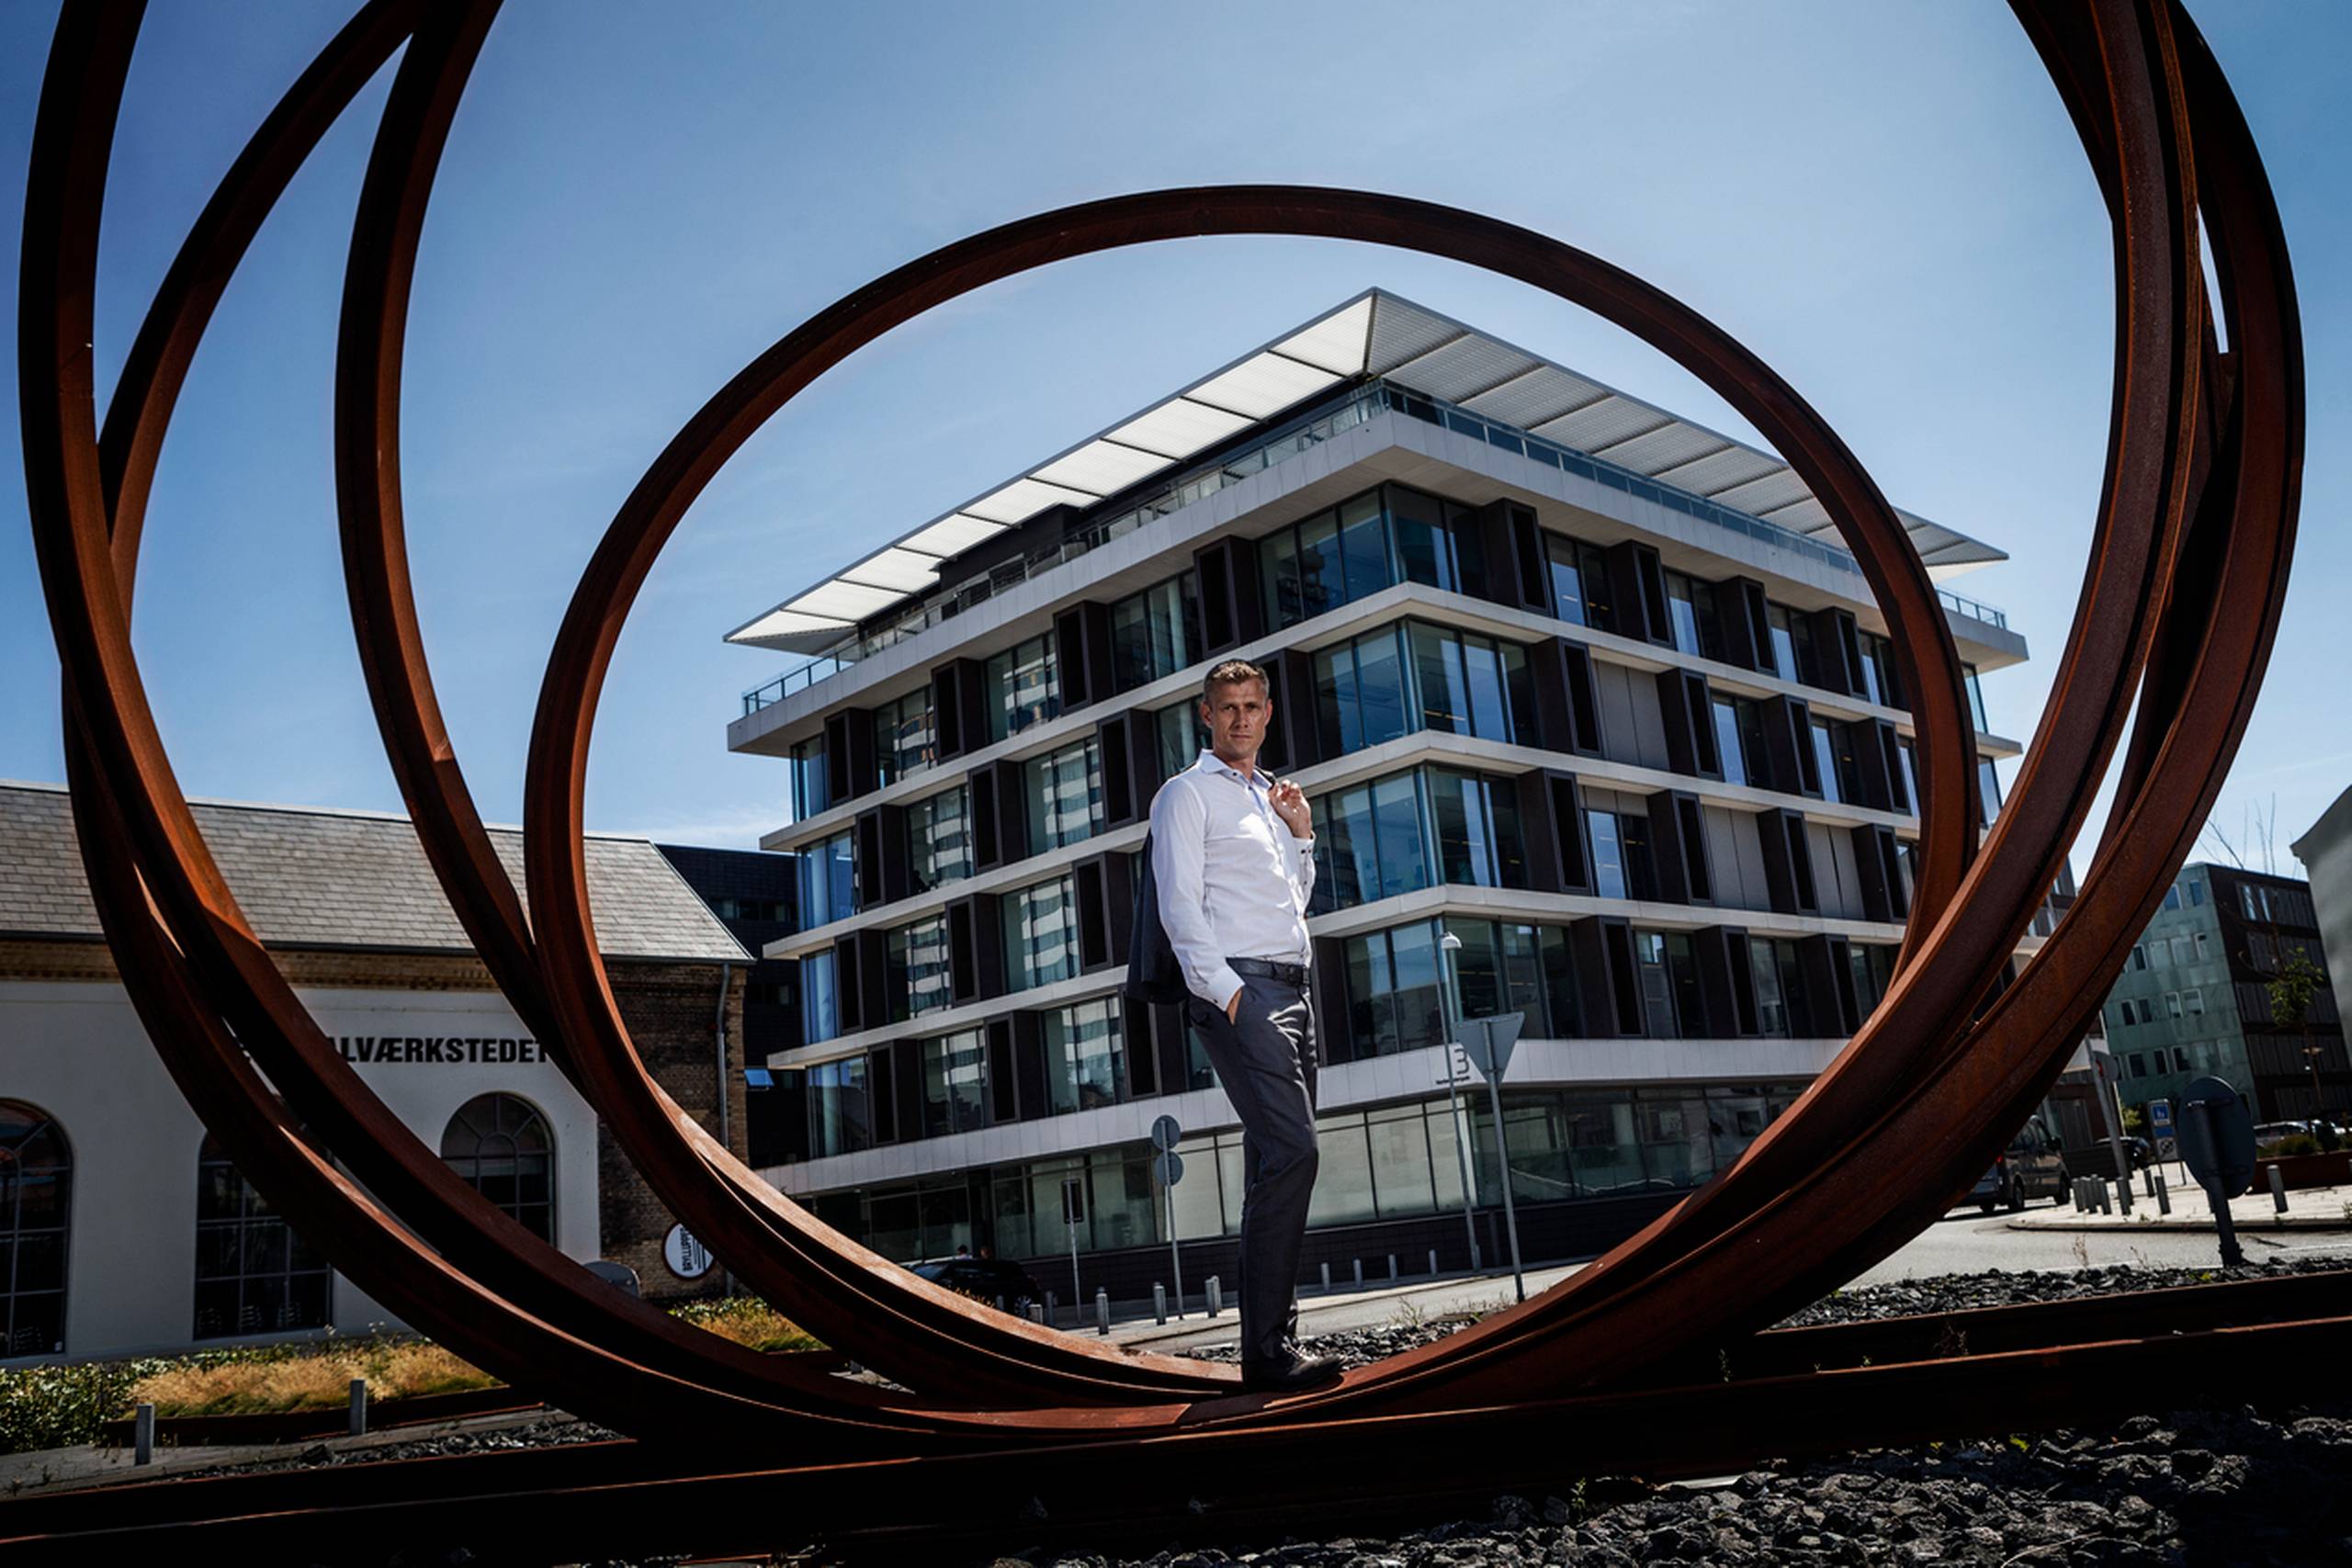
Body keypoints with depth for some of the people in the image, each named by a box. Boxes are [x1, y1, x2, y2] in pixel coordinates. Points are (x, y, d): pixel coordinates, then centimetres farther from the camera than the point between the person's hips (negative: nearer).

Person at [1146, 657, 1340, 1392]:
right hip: (1237, 988, -8)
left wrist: (1301, 836, 18)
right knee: (1292, 1150, -19)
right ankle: (1267, 1349, -18)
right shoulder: (1188, 794, 2)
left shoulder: (1268, 797, 25)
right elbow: (1178, 903, -8)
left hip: (1290, 989, 8)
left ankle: (1273, 1338, 10)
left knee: (1276, 1162, 6)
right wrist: (1223, 988, -17)